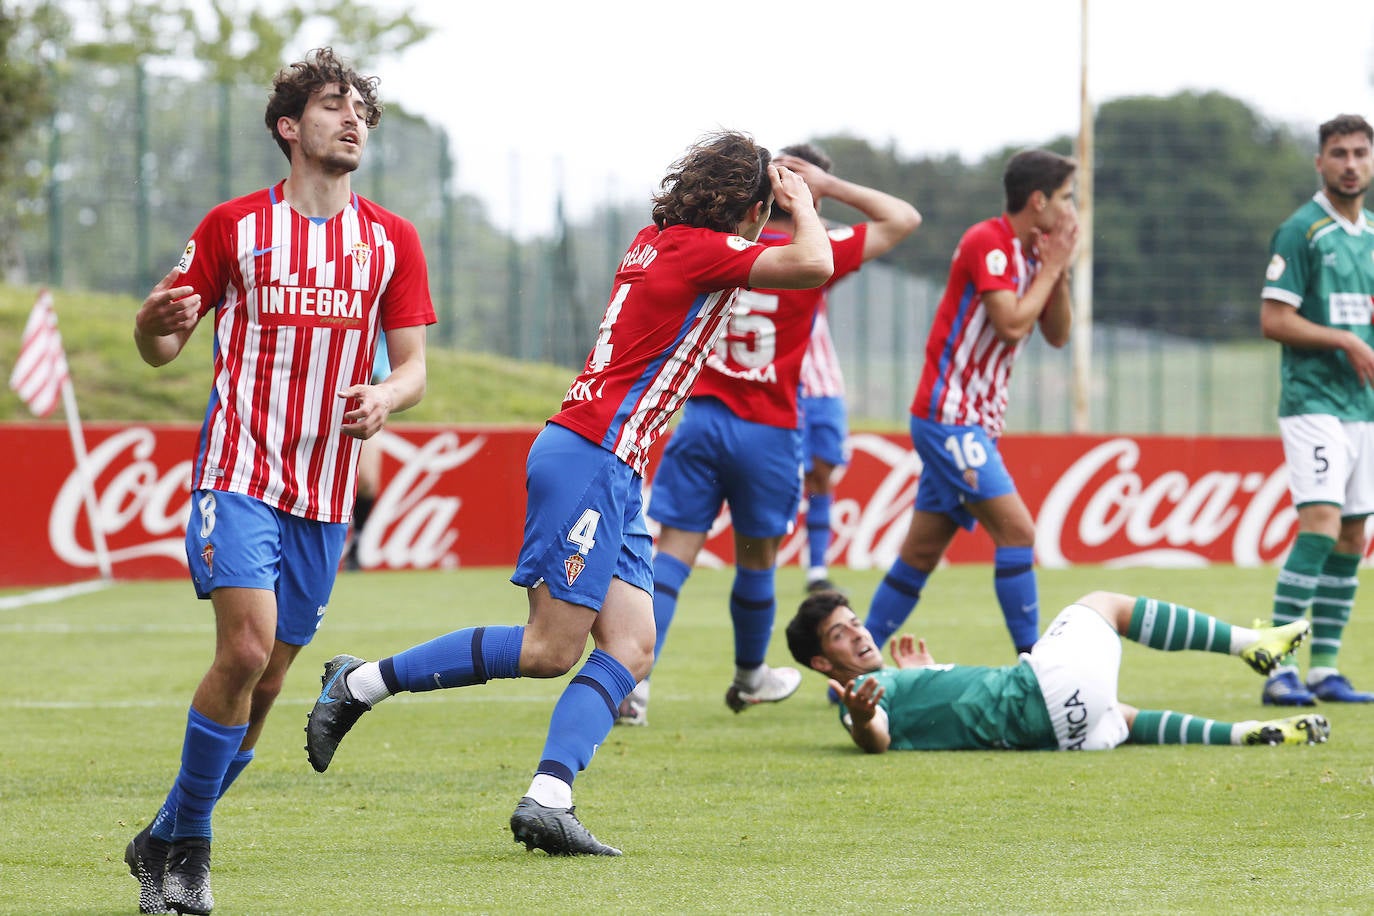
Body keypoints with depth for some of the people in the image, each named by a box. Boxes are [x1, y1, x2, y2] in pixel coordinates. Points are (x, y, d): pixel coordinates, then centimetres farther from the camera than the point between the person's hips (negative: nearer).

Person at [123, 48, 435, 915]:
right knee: (246, 648, -21)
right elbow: (160, 346, 7)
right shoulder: (233, 226, 2)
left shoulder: (391, 240, 8)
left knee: (266, 685, 5)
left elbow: (413, 363, 9)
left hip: (325, 488, 4)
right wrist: (159, 319, -17)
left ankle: (168, 843, 20)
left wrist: (385, 399, -14)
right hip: (239, 468, -4)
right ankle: (187, 839, -6)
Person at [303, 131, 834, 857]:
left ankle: (547, 798, -13)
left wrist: (782, 183, 31)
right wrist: (802, 203, -2)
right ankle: (361, 683, -1)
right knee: (550, 651, -10)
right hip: (590, 459, -10)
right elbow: (813, 265, -21)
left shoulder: (658, 240, 16)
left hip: (615, 470, 10)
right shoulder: (702, 249, -10)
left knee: (631, 649, 0)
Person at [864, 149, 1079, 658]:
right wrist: (1050, 268, -11)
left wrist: (1059, 271, 1)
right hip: (949, 417, -9)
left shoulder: (1029, 253, 13)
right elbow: (1011, 324, -23)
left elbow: (1057, 335, 14)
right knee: (1015, 529, -15)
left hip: (973, 422, 9)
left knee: (921, 553, 9)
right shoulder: (987, 243, -14)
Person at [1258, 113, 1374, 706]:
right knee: (1320, 524, -18)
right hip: (1313, 404, -8)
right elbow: (1274, 320, -12)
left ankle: (1324, 670, 10)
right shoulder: (1301, 231, -7)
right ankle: (1278, 668, -18)